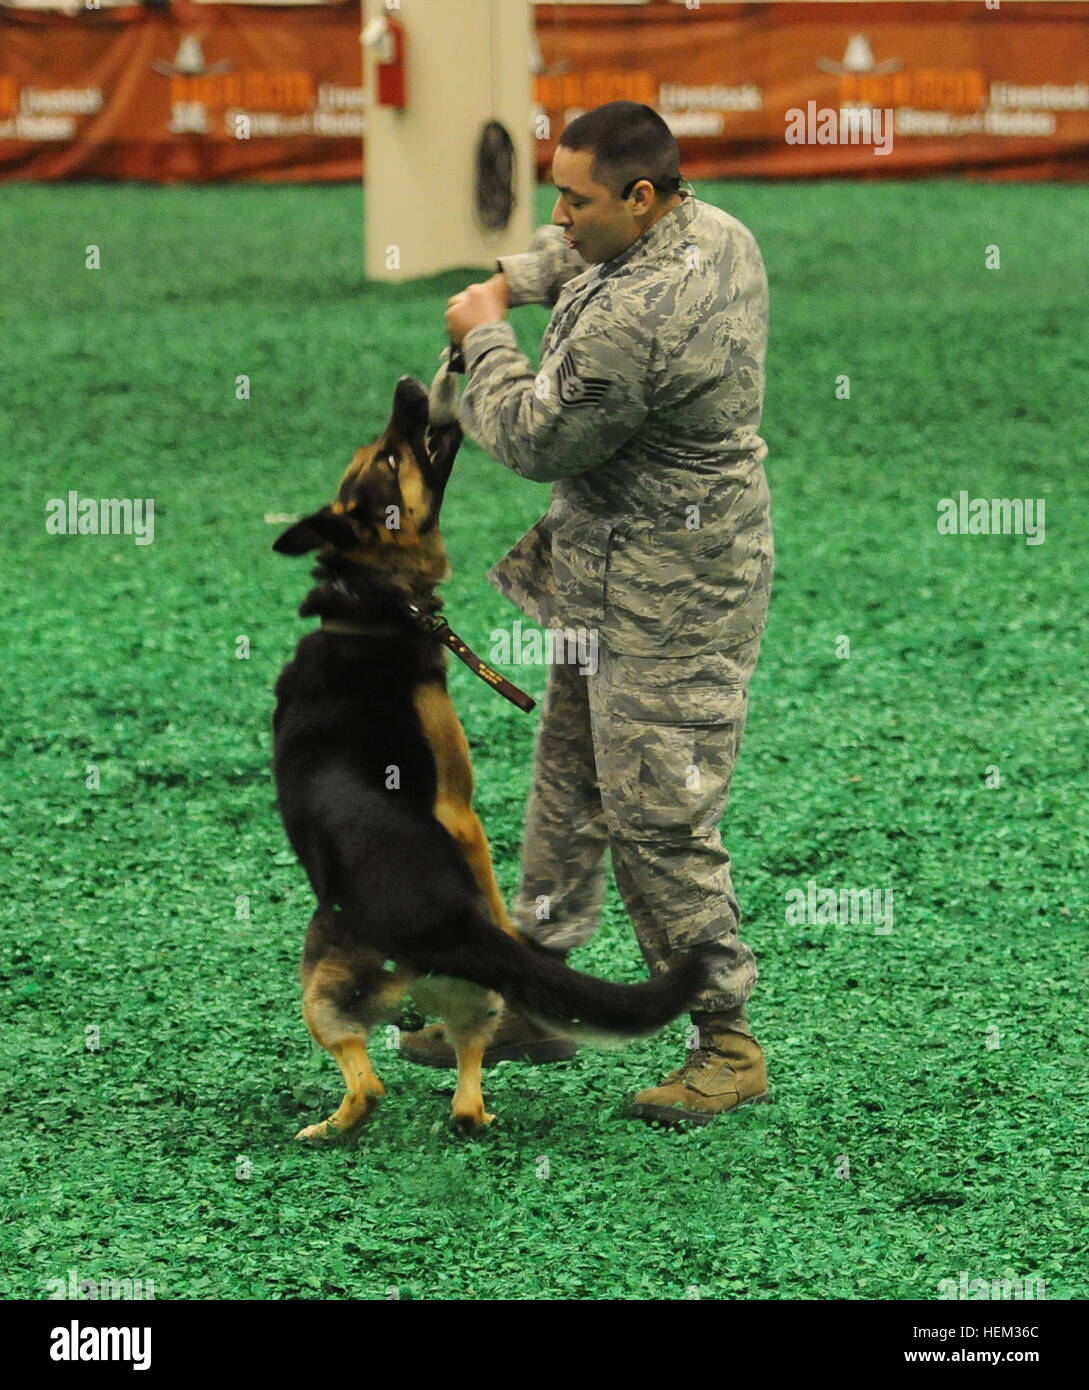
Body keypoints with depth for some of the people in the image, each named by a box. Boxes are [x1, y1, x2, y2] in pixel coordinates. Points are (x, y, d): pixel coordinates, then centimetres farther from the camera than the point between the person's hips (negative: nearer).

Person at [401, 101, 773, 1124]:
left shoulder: (633, 321, -30)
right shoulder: (714, 231, 3)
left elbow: (536, 439, -17)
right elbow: (572, 249, 26)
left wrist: (485, 340, -2)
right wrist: (511, 280, 10)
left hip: (666, 600, -11)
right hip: (606, 579, 11)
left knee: (657, 819, -5)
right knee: (569, 783, 18)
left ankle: (728, 1045, 5)